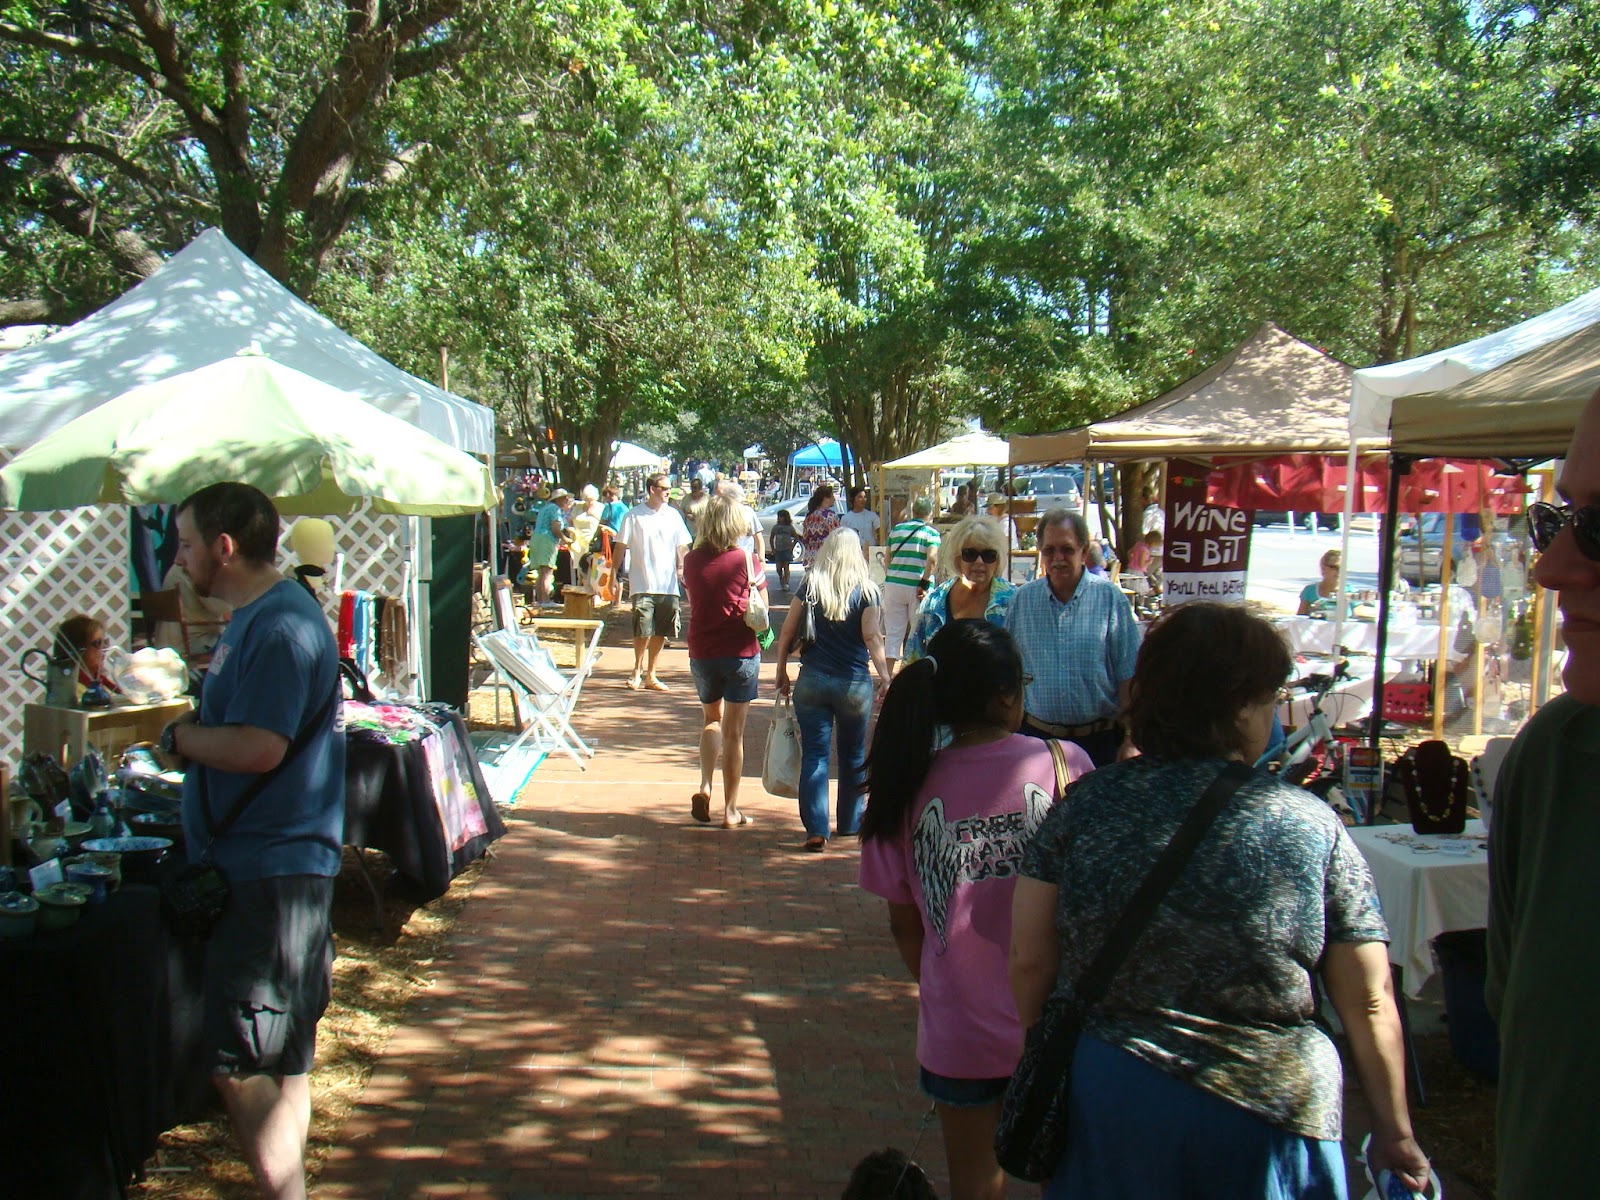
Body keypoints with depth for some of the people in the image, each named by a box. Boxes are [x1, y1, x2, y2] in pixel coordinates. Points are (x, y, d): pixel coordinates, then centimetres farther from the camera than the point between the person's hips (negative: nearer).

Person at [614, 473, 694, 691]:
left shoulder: (673, 515, 9)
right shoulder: (634, 515, -1)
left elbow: (682, 546, 13)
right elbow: (620, 546, 3)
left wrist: (681, 567, -2)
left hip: (668, 585, 3)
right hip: (642, 584, -3)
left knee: (661, 632, 7)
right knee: (643, 631, -7)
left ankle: (650, 675, 19)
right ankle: (637, 670, 15)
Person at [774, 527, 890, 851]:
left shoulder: (809, 586, 1)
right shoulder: (867, 590, -3)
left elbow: (787, 632, 1)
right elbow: (872, 636, -13)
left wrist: (782, 672, 10)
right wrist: (885, 677, -11)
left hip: (812, 681, 0)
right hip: (855, 684, 0)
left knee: (814, 754, 3)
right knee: (853, 755, 16)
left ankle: (816, 828, -5)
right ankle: (850, 822, 28)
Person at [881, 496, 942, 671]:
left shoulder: (896, 529, 10)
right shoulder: (931, 532, -2)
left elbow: (887, 559, 13)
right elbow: (932, 559, -17)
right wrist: (925, 584, -13)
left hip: (893, 584, 3)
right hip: (917, 587, -3)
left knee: (893, 633, 5)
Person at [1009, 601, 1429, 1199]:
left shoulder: (1085, 805, -8)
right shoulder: (1312, 824, -9)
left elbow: (1029, 963, -5)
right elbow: (1370, 1003, -5)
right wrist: (1395, 1133, 8)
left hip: (1104, 1099, 1)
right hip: (1266, 1114, 0)